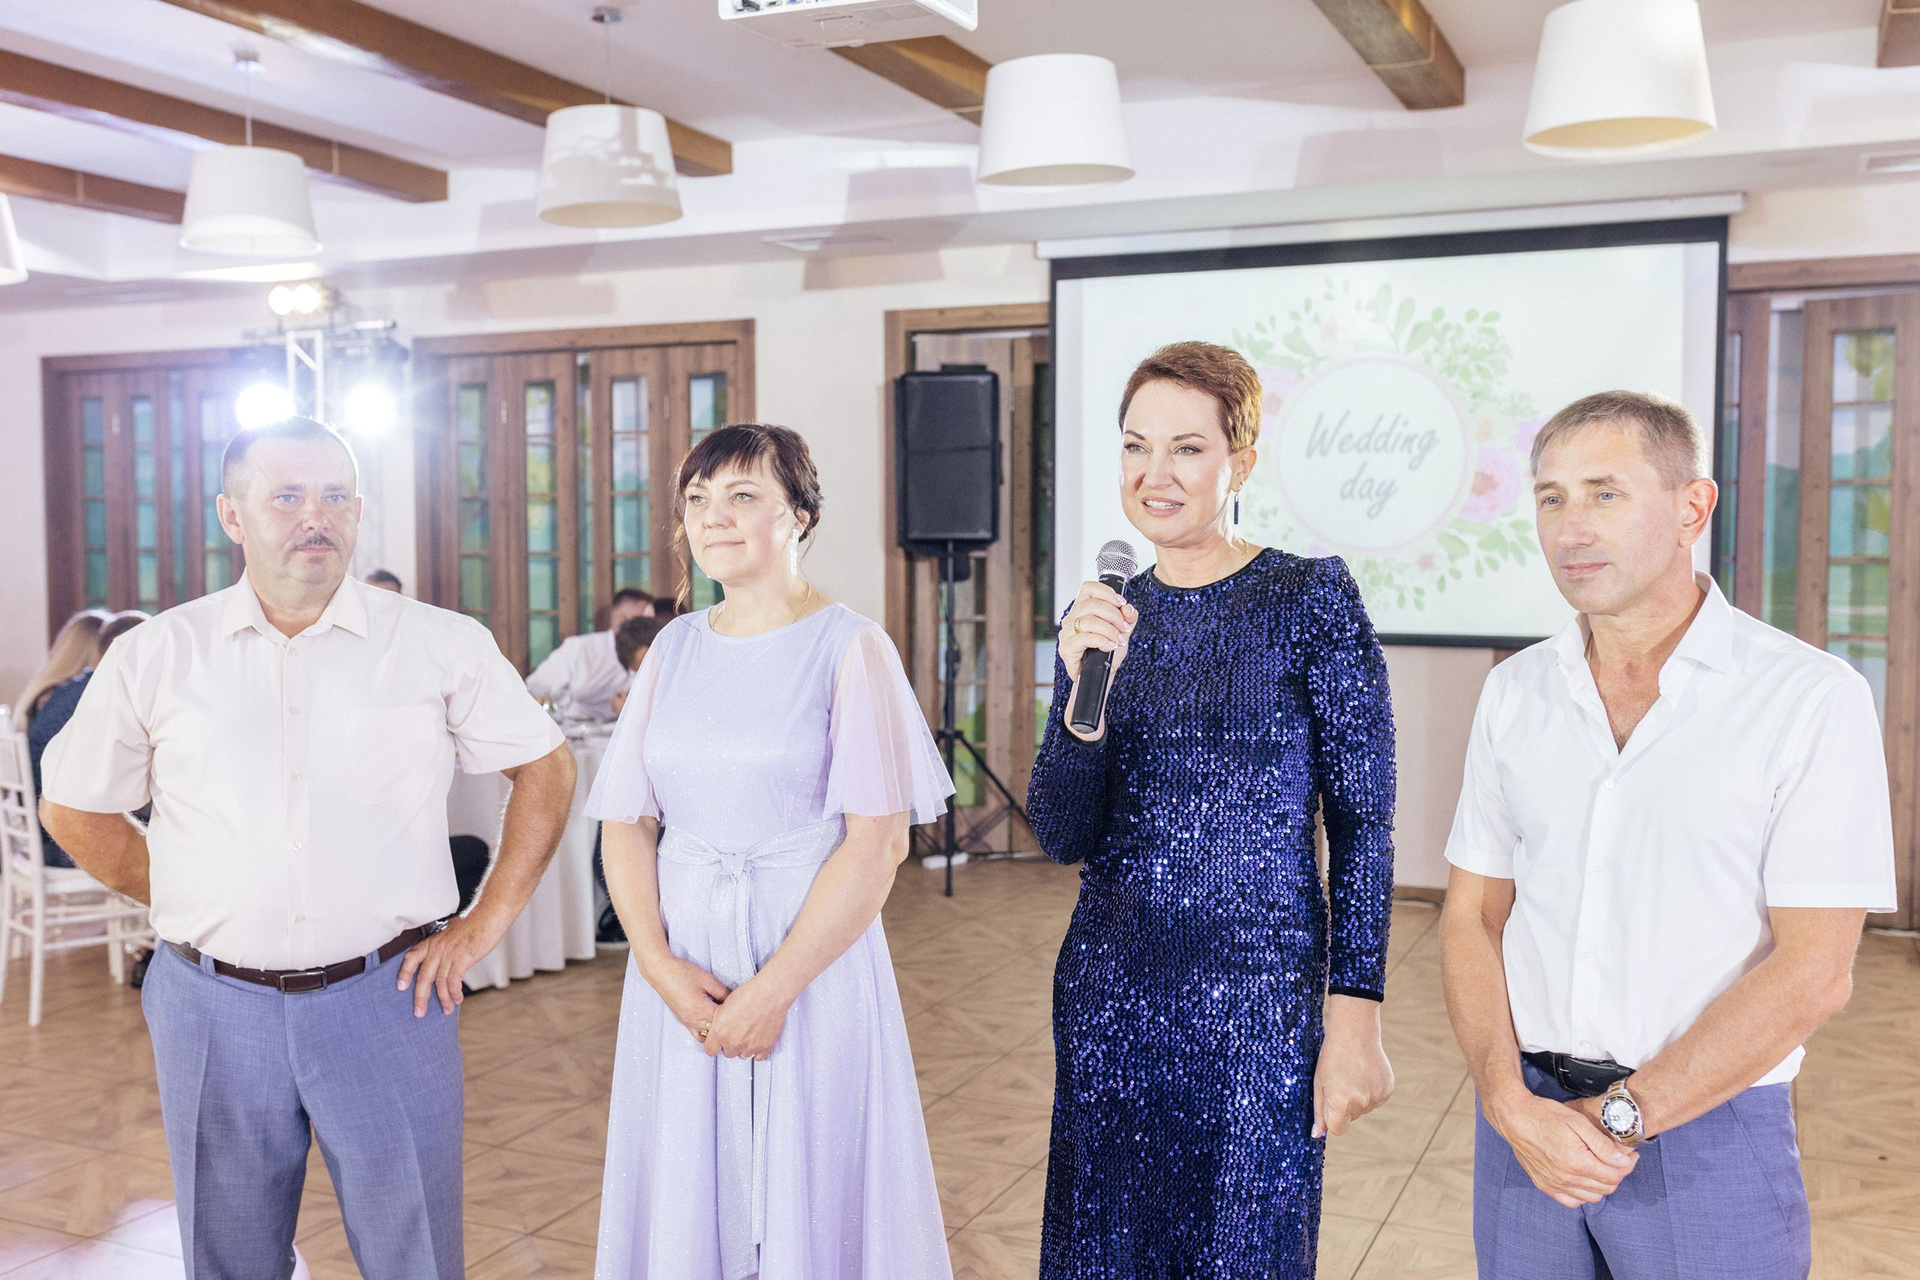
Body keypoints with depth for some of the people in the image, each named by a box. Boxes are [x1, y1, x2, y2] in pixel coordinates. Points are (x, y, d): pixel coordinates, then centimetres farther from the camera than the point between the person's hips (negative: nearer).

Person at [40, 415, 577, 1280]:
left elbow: (545, 768, 5)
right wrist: (188, 902, 4)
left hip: (388, 996, -1)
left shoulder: (444, 646, -2)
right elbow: (74, 807, 13)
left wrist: (483, 926, 1)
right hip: (215, 1006, 2)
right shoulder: (152, 657, 1)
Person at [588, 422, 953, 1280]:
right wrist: (659, 964, -8)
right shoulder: (674, 649, 7)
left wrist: (772, 990, -15)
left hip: (813, 962, -4)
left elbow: (878, 840, -13)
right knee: (687, 1203, 13)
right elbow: (627, 823, 6)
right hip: (680, 969, 4)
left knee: (812, 1196, 6)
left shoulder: (850, 648, -7)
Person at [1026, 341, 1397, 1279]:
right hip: (1111, 992, 4)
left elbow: (1363, 827, -8)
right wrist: (1084, 690, -17)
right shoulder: (1105, 619, 4)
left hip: (1259, 1000, -4)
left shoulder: (1312, 600, -8)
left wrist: (1354, 1021, -12)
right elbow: (1061, 838, -1)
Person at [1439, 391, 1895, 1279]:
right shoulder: (1515, 692, 3)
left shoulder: (1813, 699, -9)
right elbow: (1472, 917, 4)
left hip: (1710, 1133, -3)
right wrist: (1511, 1105, -10)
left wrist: (1616, 1117, -14)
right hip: (1525, 1125, 3)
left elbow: (1813, 972, -13)